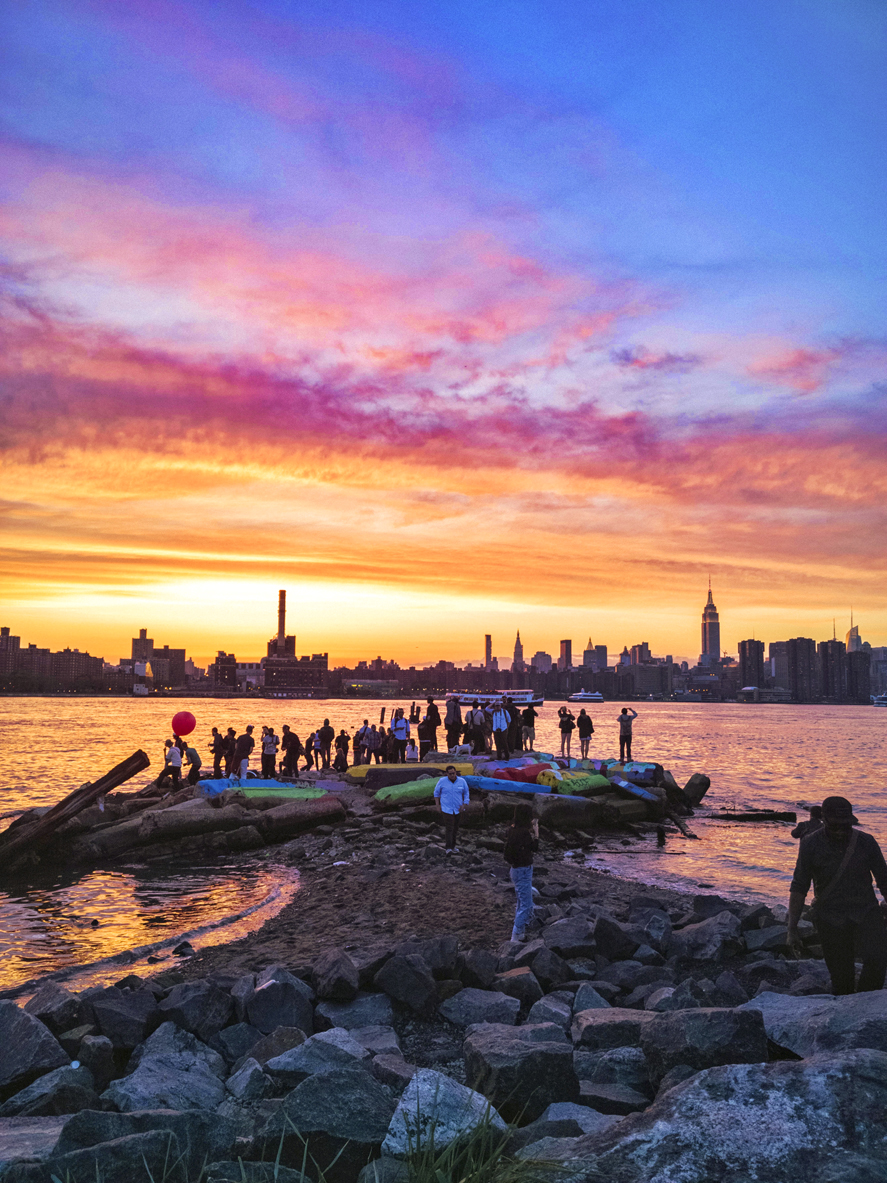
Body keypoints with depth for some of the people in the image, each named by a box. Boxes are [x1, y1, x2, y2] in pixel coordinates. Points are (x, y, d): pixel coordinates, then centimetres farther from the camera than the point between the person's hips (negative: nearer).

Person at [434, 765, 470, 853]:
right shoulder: (442, 781, -9)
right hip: (447, 809, -3)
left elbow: (466, 793, 5)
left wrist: (464, 805, -6)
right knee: (449, 828, -12)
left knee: (455, 828, 11)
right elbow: (436, 793, 4)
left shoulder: (462, 781, -5)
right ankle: (448, 848, -10)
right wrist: (438, 805, 0)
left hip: (458, 809, 3)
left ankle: (453, 845, 26)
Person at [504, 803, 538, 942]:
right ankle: (516, 935, 1)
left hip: (515, 869, 10)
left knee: (521, 902, 24)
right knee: (526, 905, -2)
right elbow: (535, 847, -12)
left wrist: (530, 829, 9)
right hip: (523, 870, -10)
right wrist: (536, 832, -4)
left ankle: (520, 930, 36)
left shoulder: (513, 829, -1)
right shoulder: (524, 832, -26)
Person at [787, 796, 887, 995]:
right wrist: (792, 929, -2)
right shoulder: (810, 845, -4)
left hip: (866, 912, 1)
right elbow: (798, 888, 0)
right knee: (841, 979, -2)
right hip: (830, 917, 0)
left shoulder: (866, 842, -2)